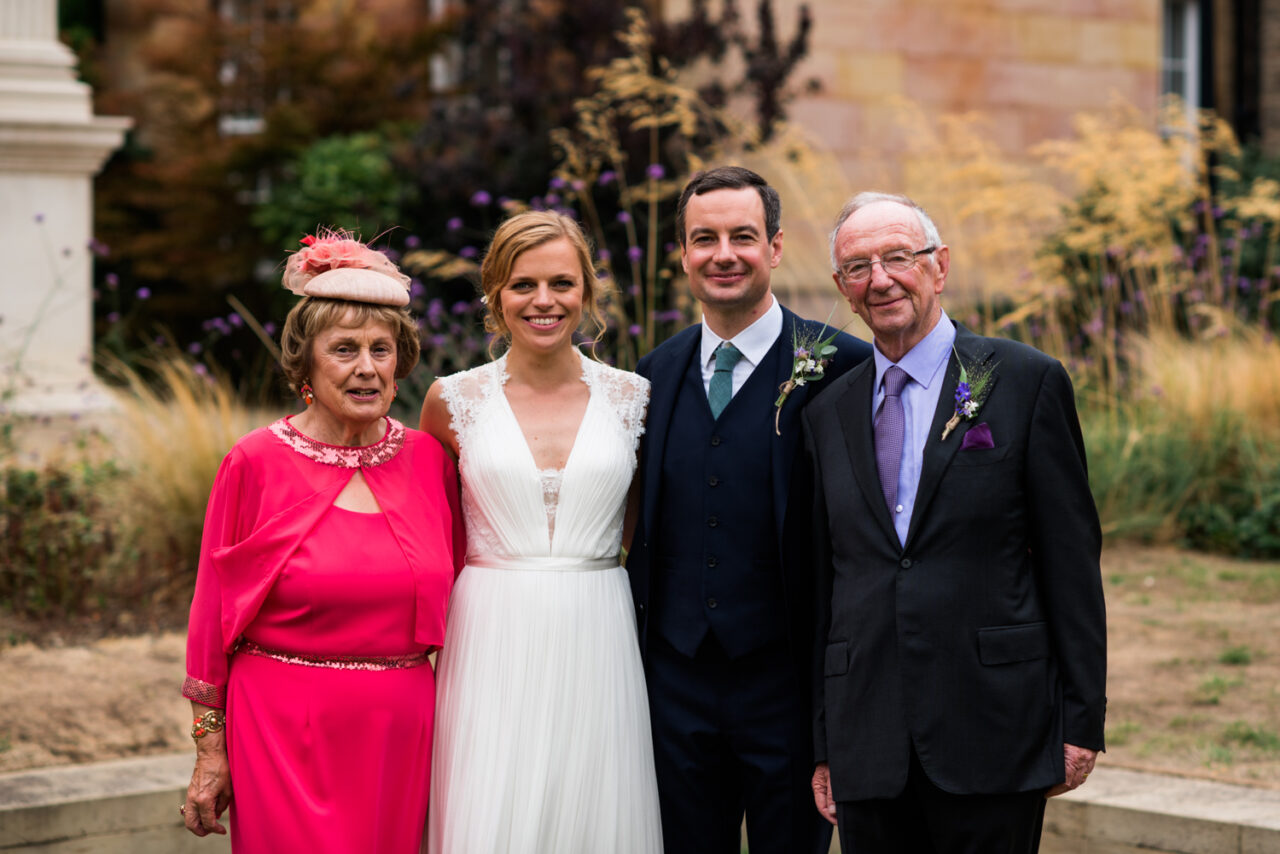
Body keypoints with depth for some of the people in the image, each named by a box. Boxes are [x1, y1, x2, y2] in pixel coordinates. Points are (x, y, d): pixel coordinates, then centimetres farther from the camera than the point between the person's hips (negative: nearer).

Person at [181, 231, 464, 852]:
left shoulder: (429, 460, 4)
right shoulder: (257, 463, -5)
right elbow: (213, 610, -1)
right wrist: (210, 749, -1)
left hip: (400, 726, 3)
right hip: (286, 727, -3)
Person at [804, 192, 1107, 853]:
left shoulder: (1026, 382, 1)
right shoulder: (828, 413, 13)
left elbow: (1072, 557, -1)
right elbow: (823, 581, 13)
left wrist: (1081, 722, -5)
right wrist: (822, 746, 10)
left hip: (993, 734, -3)